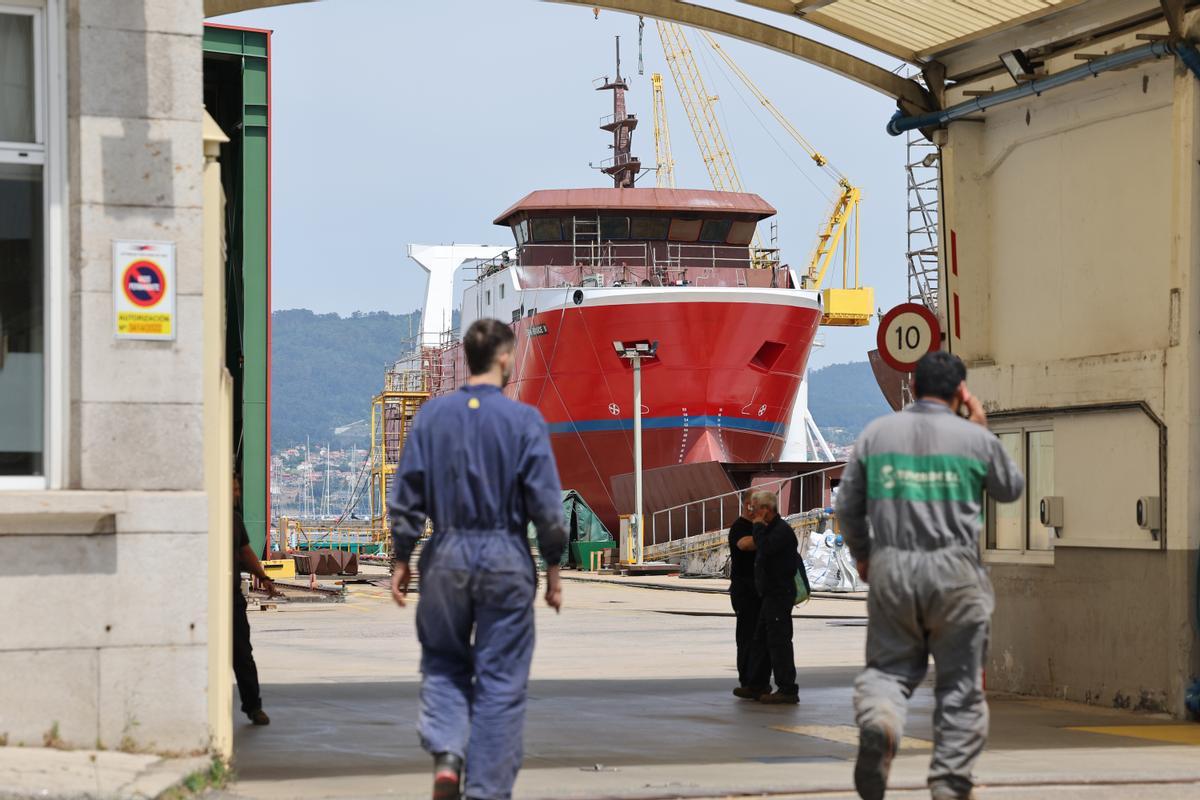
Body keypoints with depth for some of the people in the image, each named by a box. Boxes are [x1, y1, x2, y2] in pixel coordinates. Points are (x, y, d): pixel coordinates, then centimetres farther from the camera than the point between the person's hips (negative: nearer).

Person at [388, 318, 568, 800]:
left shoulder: (431, 415, 1)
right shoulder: (524, 420, -6)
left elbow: (407, 496, 2)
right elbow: (546, 502, -7)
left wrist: (401, 560, 10)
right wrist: (553, 569, 3)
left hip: (446, 557, 2)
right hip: (505, 559, -2)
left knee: (443, 664, 18)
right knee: (500, 679, 5)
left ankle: (446, 755, -4)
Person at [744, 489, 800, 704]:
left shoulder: (782, 530, -15)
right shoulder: (771, 529, 18)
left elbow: (765, 548, -28)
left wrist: (759, 525, -17)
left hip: (779, 594, -11)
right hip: (771, 593, 11)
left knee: (778, 640, -10)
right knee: (761, 638, 15)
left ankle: (787, 690, -9)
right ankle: (758, 685, 23)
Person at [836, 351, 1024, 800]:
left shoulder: (876, 434, 7)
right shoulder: (974, 438, 0)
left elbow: (847, 506, 10)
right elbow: (1010, 490, 17)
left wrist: (861, 554, 27)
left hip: (891, 568, 2)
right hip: (955, 573, -2)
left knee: (889, 665, 13)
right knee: (961, 683, 8)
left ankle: (878, 718, -21)